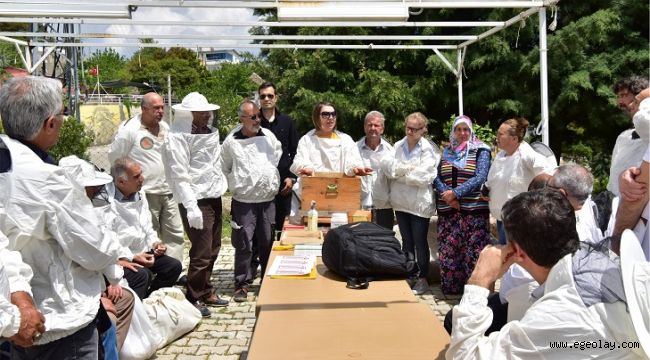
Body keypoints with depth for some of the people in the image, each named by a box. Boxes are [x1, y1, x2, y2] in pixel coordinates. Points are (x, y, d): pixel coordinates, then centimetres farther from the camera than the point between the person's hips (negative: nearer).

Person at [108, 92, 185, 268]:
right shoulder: (129, 129, -11)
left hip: (168, 191, 6)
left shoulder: (165, 127, 8)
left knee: (174, 233, 9)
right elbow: (114, 157, -4)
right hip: (145, 193, -6)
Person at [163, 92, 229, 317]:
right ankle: (194, 299, 13)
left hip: (214, 197, 8)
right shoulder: (178, 137, -12)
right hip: (196, 200, -8)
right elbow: (179, 176, -17)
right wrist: (191, 207, -21)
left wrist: (220, 186, 13)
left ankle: (206, 291, 30)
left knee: (213, 249, 15)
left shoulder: (210, 132, 11)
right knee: (201, 253, -3)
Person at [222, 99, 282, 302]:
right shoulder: (231, 142, -5)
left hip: (267, 200, 3)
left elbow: (279, 157, 16)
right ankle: (242, 284, 11)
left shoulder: (268, 136, 3)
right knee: (243, 244, -2)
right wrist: (236, 185, 8)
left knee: (267, 243, 12)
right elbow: (225, 169, 8)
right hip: (243, 202, -3)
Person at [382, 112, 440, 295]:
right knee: (406, 242, 15)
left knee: (420, 242, 5)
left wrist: (398, 173, -10)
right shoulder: (398, 146, 6)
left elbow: (423, 177, -19)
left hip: (419, 203, -5)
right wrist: (406, 168, -20)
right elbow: (386, 163, -7)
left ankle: (422, 278, 18)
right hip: (401, 202, 5)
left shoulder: (428, 150, -9)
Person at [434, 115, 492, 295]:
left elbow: (480, 178, -9)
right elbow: (437, 177, 8)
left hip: (474, 210, -4)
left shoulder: (480, 151, 2)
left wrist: (456, 193, -16)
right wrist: (446, 195, -11)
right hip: (447, 211, 4)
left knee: (473, 252, -4)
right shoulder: (446, 151, 14)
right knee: (448, 251, 5)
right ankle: (450, 288, 17)